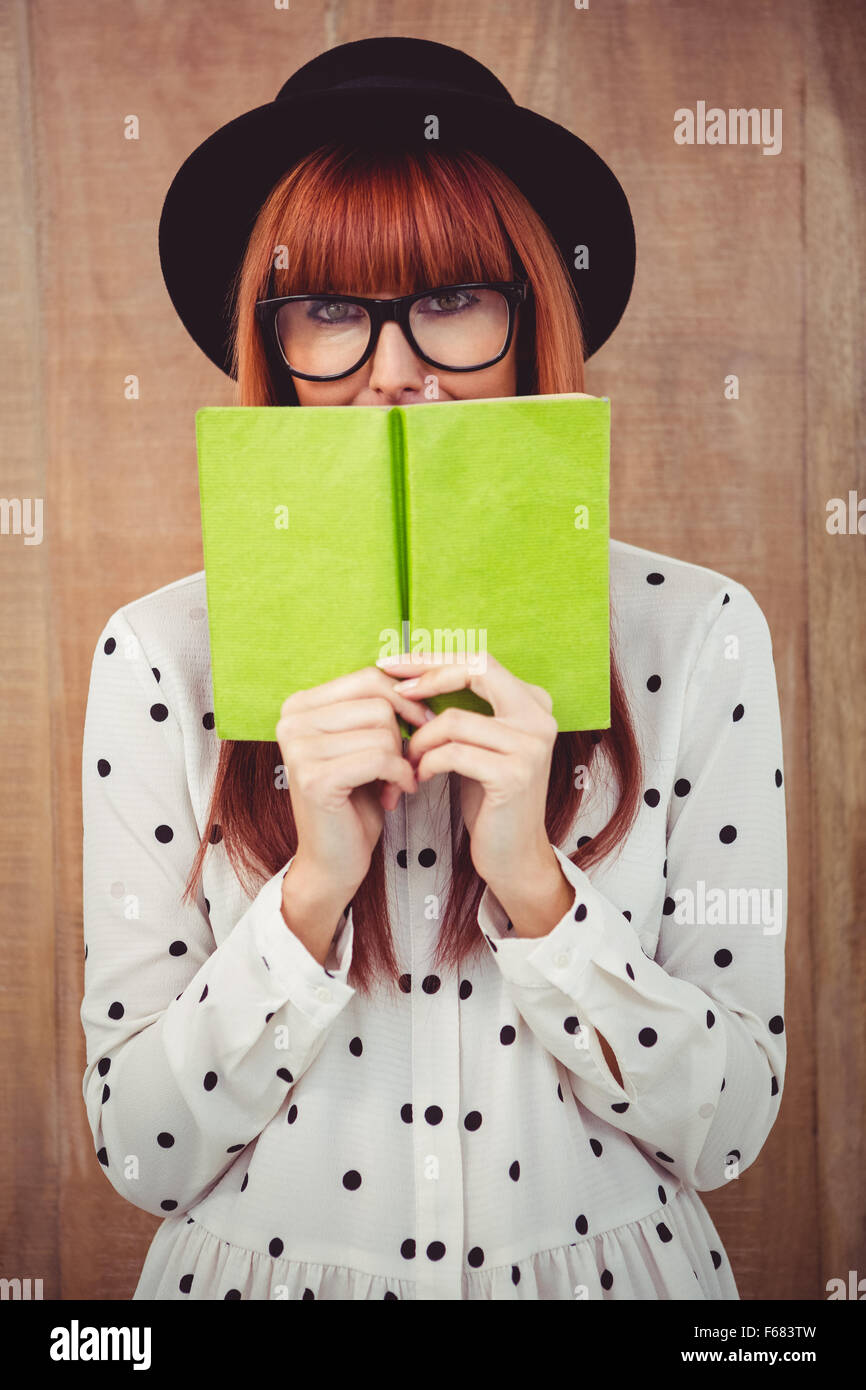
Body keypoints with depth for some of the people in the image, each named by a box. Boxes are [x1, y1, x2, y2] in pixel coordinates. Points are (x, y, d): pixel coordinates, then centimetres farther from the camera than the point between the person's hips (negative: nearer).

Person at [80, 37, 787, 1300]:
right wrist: (313, 887, -23)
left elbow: (730, 1132, -8)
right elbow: (142, 1154, -9)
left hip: (610, 1261, 0)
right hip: (267, 1265, 1)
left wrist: (533, 882, -22)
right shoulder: (159, 654, -11)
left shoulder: (696, 631, -11)